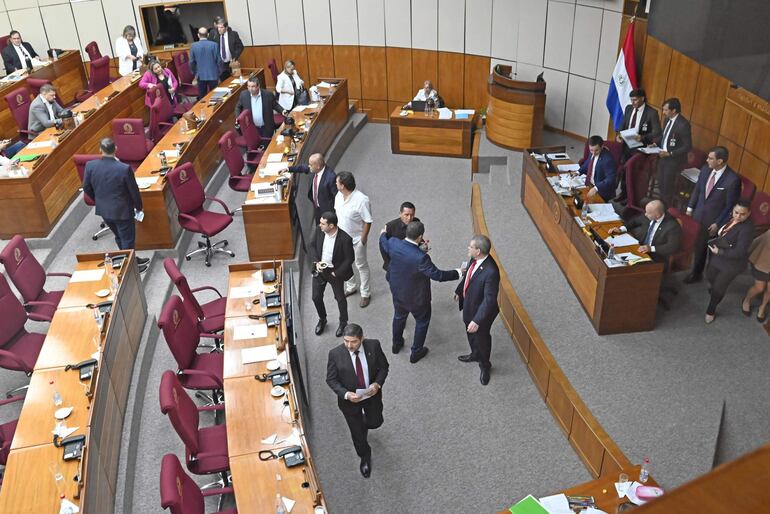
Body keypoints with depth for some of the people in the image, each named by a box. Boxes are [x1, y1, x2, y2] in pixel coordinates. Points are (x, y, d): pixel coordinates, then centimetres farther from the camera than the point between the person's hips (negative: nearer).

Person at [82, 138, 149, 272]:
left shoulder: (90, 166, -13)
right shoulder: (124, 169, -25)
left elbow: (86, 188, 0)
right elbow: (134, 191, -14)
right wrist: (138, 207, 4)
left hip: (103, 210, 5)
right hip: (121, 210, -5)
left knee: (119, 236, 24)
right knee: (127, 239, 13)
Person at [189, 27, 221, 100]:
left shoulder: (193, 46, -3)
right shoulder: (214, 45, -9)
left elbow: (191, 62, 2)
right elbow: (218, 60, -6)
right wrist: (218, 74, 7)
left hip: (200, 76, 2)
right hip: (213, 75, -1)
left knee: (202, 97, 10)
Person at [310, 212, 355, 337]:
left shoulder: (345, 239, -27)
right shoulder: (319, 231, -14)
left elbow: (349, 258, -17)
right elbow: (312, 246, 3)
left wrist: (336, 273, -16)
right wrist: (316, 262, -12)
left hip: (335, 271, -4)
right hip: (319, 269, 4)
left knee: (340, 298, 15)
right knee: (316, 297, 13)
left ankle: (343, 322, 40)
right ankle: (322, 320, 41)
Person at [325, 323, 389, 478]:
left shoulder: (374, 346, -22)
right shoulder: (335, 354, -26)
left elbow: (384, 366, -6)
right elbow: (331, 379, -14)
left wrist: (378, 383, -24)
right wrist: (346, 394, -29)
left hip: (372, 394, 2)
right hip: (350, 399, -1)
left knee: (375, 422, 23)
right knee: (357, 432, 17)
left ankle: (363, 422, 60)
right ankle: (365, 457, 47)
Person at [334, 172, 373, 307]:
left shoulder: (361, 200, -31)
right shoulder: (339, 195, -10)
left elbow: (368, 221, -22)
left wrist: (363, 239, -17)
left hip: (356, 239, -7)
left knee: (361, 266, 12)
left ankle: (365, 293, 30)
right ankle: (351, 287, 46)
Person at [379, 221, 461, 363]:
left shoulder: (393, 243, -23)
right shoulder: (421, 257, -39)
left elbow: (383, 246, 2)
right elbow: (438, 275, -29)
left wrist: (383, 234, 24)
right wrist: (458, 273, -15)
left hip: (397, 291, 5)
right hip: (416, 297, -5)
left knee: (399, 316, 32)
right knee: (422, 321, 23)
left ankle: (396, 344, 54)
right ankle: (416, 352, 39)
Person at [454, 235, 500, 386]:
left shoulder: (491, 272, -39)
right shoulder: (475, 259, -14)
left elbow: (489, 300, -33)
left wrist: (477, 321, -32)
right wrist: (459, 291, 20)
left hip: (481, 310, -8)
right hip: (469, 305, 8)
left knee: (482, 337, 18)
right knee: (470, 333, 31)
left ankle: (485, 366, 45)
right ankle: (475, 354, 59)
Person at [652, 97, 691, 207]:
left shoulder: (683, 124, -23)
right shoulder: (668, 119, 2)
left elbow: (687, 146, -20)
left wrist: (670, 153, -23)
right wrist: (656, 144, 1)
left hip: (674, 160, -7)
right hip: (663, 157, 8)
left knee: (668, 187, 6)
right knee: (661, 185, 18)